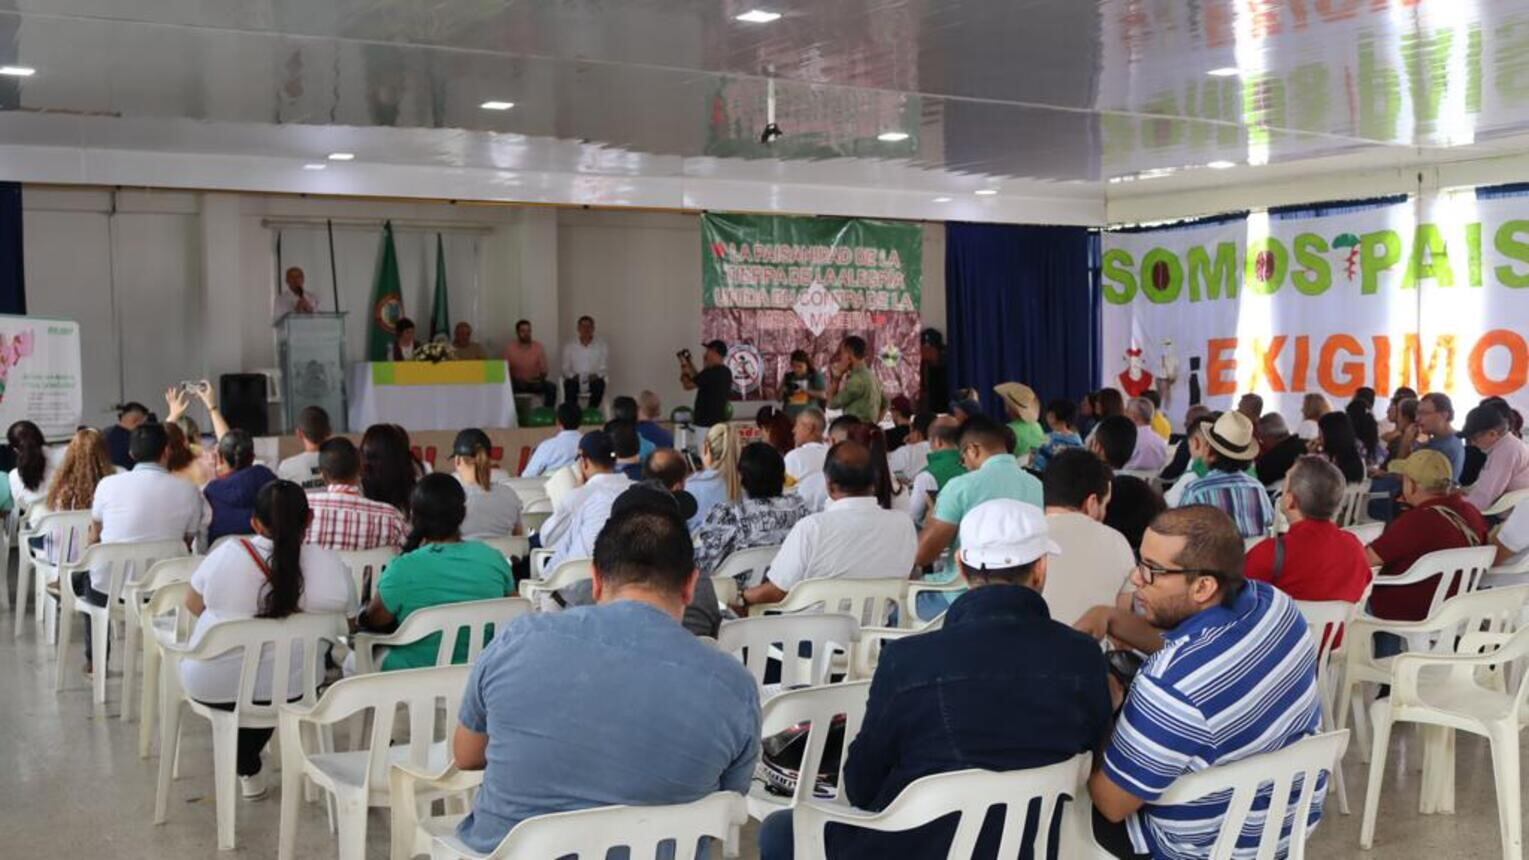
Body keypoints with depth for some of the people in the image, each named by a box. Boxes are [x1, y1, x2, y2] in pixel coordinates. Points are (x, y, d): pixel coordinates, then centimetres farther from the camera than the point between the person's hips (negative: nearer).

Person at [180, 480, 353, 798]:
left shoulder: (226, 554, -14)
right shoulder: (330, 565, -15)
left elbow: (193, 605, 4)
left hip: (212, 688, 0)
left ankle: (248, 770, 35)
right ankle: (248, 766, 45)